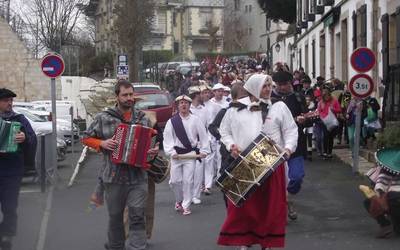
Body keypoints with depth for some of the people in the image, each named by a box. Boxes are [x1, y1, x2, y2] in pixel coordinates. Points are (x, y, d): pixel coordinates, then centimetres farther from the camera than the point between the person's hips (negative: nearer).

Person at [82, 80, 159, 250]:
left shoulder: (143, 118, 7)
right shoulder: (104, 118, -1)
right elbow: (86, 138, 7)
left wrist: (154, 150, -4)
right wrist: (102, 144, -10)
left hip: (138, 177, 0)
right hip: (113, 177, 0)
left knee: (137, 217, -8)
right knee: (115, 217, 13)